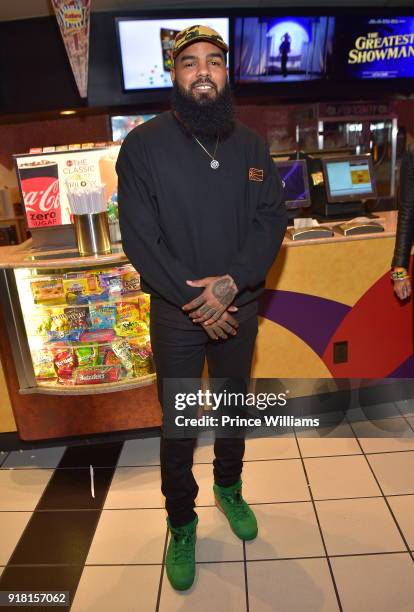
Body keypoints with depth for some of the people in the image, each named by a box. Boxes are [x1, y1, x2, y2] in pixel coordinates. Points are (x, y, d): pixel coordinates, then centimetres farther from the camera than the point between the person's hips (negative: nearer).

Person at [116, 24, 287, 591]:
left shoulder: (251, 145, 2)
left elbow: (272, 219, -3)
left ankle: (229, 488, 48)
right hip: (175, 311, -2)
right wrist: (195, 299, -16)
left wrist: (232, 281, -18)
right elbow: (138, 235, -12)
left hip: (238, 307, 3)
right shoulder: (144, 144, -7)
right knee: (178, 425, 10)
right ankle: (181, 524, 34)